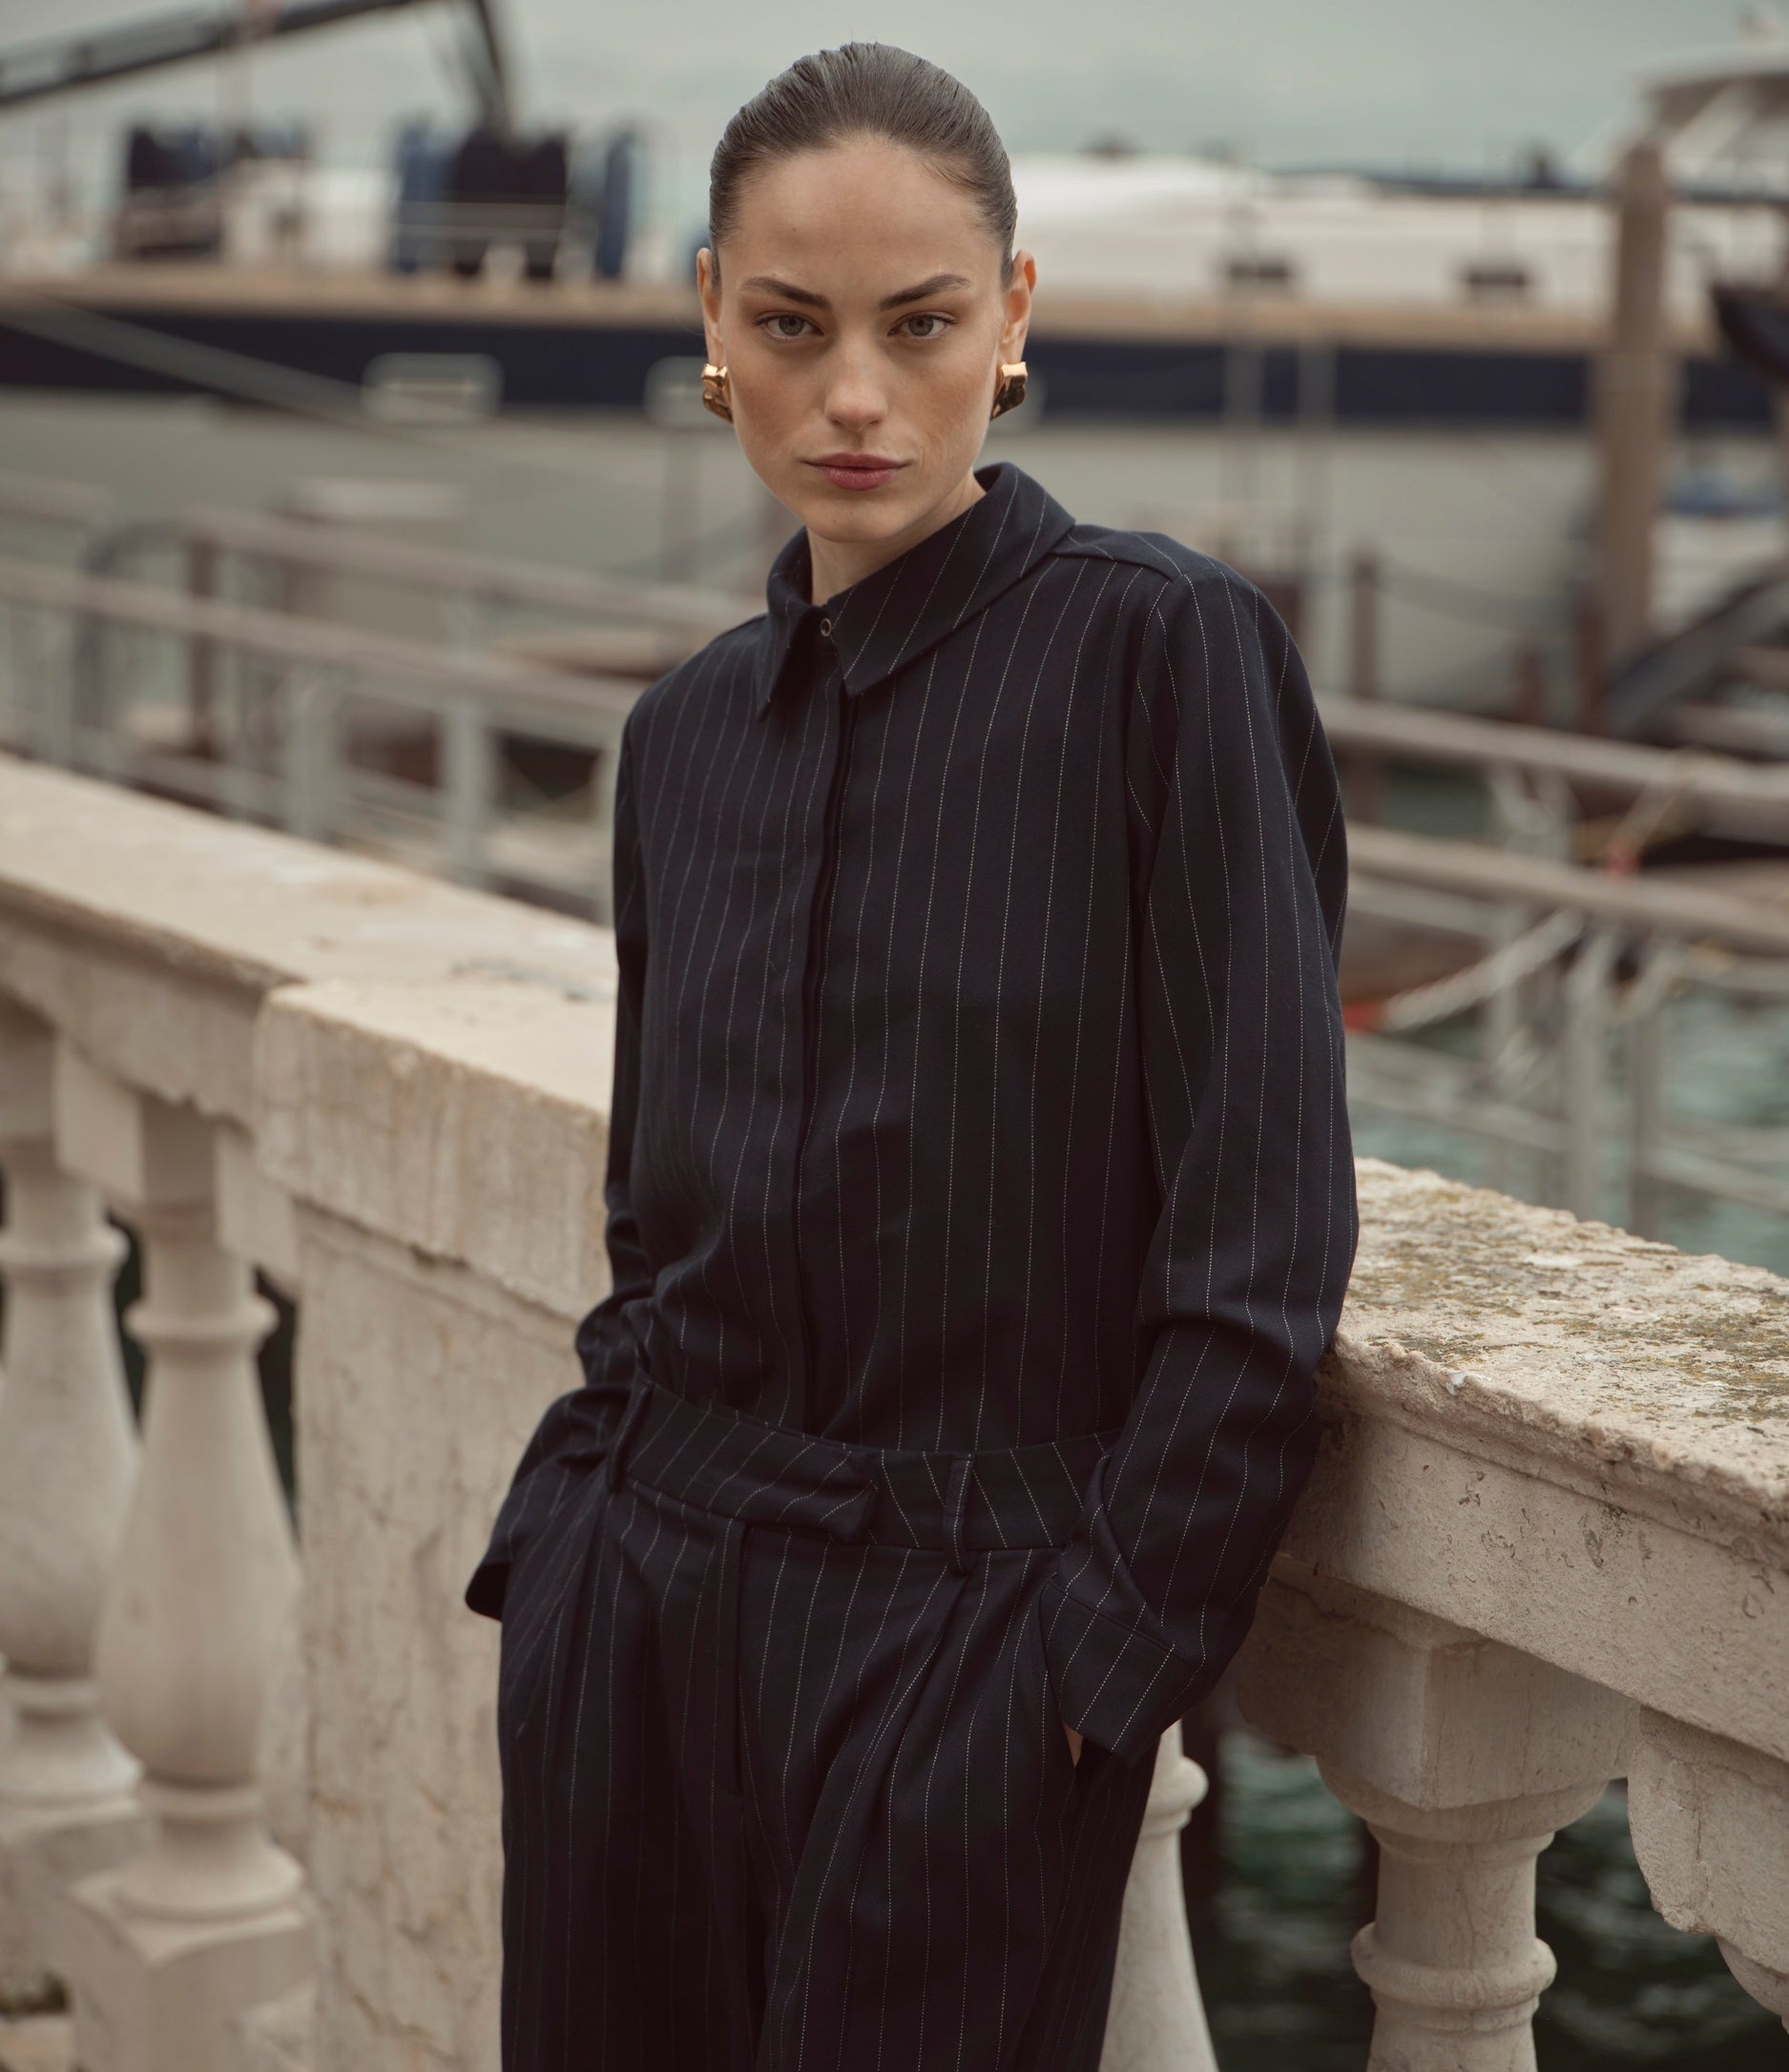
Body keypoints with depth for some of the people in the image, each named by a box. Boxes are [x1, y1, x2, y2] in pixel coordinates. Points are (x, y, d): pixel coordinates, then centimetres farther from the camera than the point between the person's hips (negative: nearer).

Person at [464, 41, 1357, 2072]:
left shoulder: (1166, 649, -10)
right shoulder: (689, 728, 8)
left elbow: (1261, 1237, -11)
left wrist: (1109, 1637, -12)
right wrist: (564, 1529, 4)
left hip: (961, 1635, -5)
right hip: (639, 1605, 5)